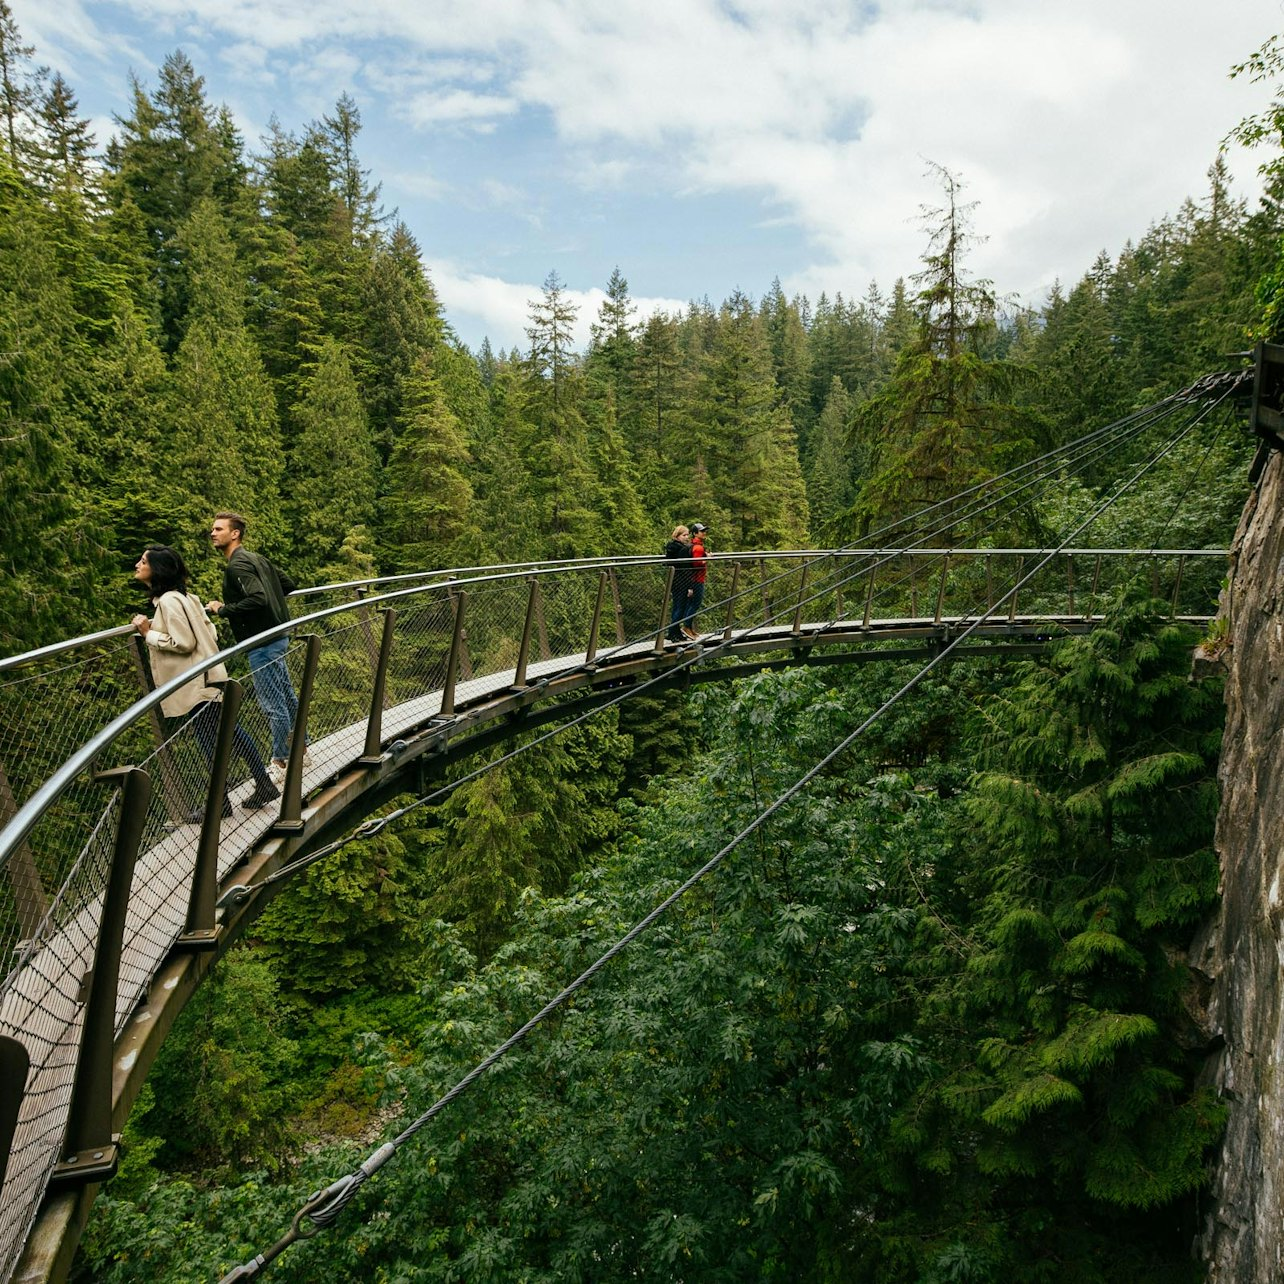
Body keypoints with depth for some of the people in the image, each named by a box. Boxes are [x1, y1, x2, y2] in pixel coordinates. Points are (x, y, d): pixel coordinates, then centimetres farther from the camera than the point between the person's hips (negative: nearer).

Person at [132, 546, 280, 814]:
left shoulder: (168, 602, -17)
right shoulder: (184, 597, 13)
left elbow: (184, 643, -20)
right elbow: (209, 631, 15)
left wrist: (149, 634, -11)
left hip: (195, 686, -10)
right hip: (206, 679, 10)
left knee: (210, 743, -1)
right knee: (229, 731, 13)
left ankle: (220, 804, 8)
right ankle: (264, 784, 18)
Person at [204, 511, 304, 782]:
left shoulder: (237, 565, -16)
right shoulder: (257, 558, 12)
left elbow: (257, 600, -28)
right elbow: (288, 584, 17)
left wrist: (222, 609, -17)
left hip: (262, 644, -10)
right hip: (277, 637, 10)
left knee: (273, 705, -1)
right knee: (286, 697, 18)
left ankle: (280, 763, 8)